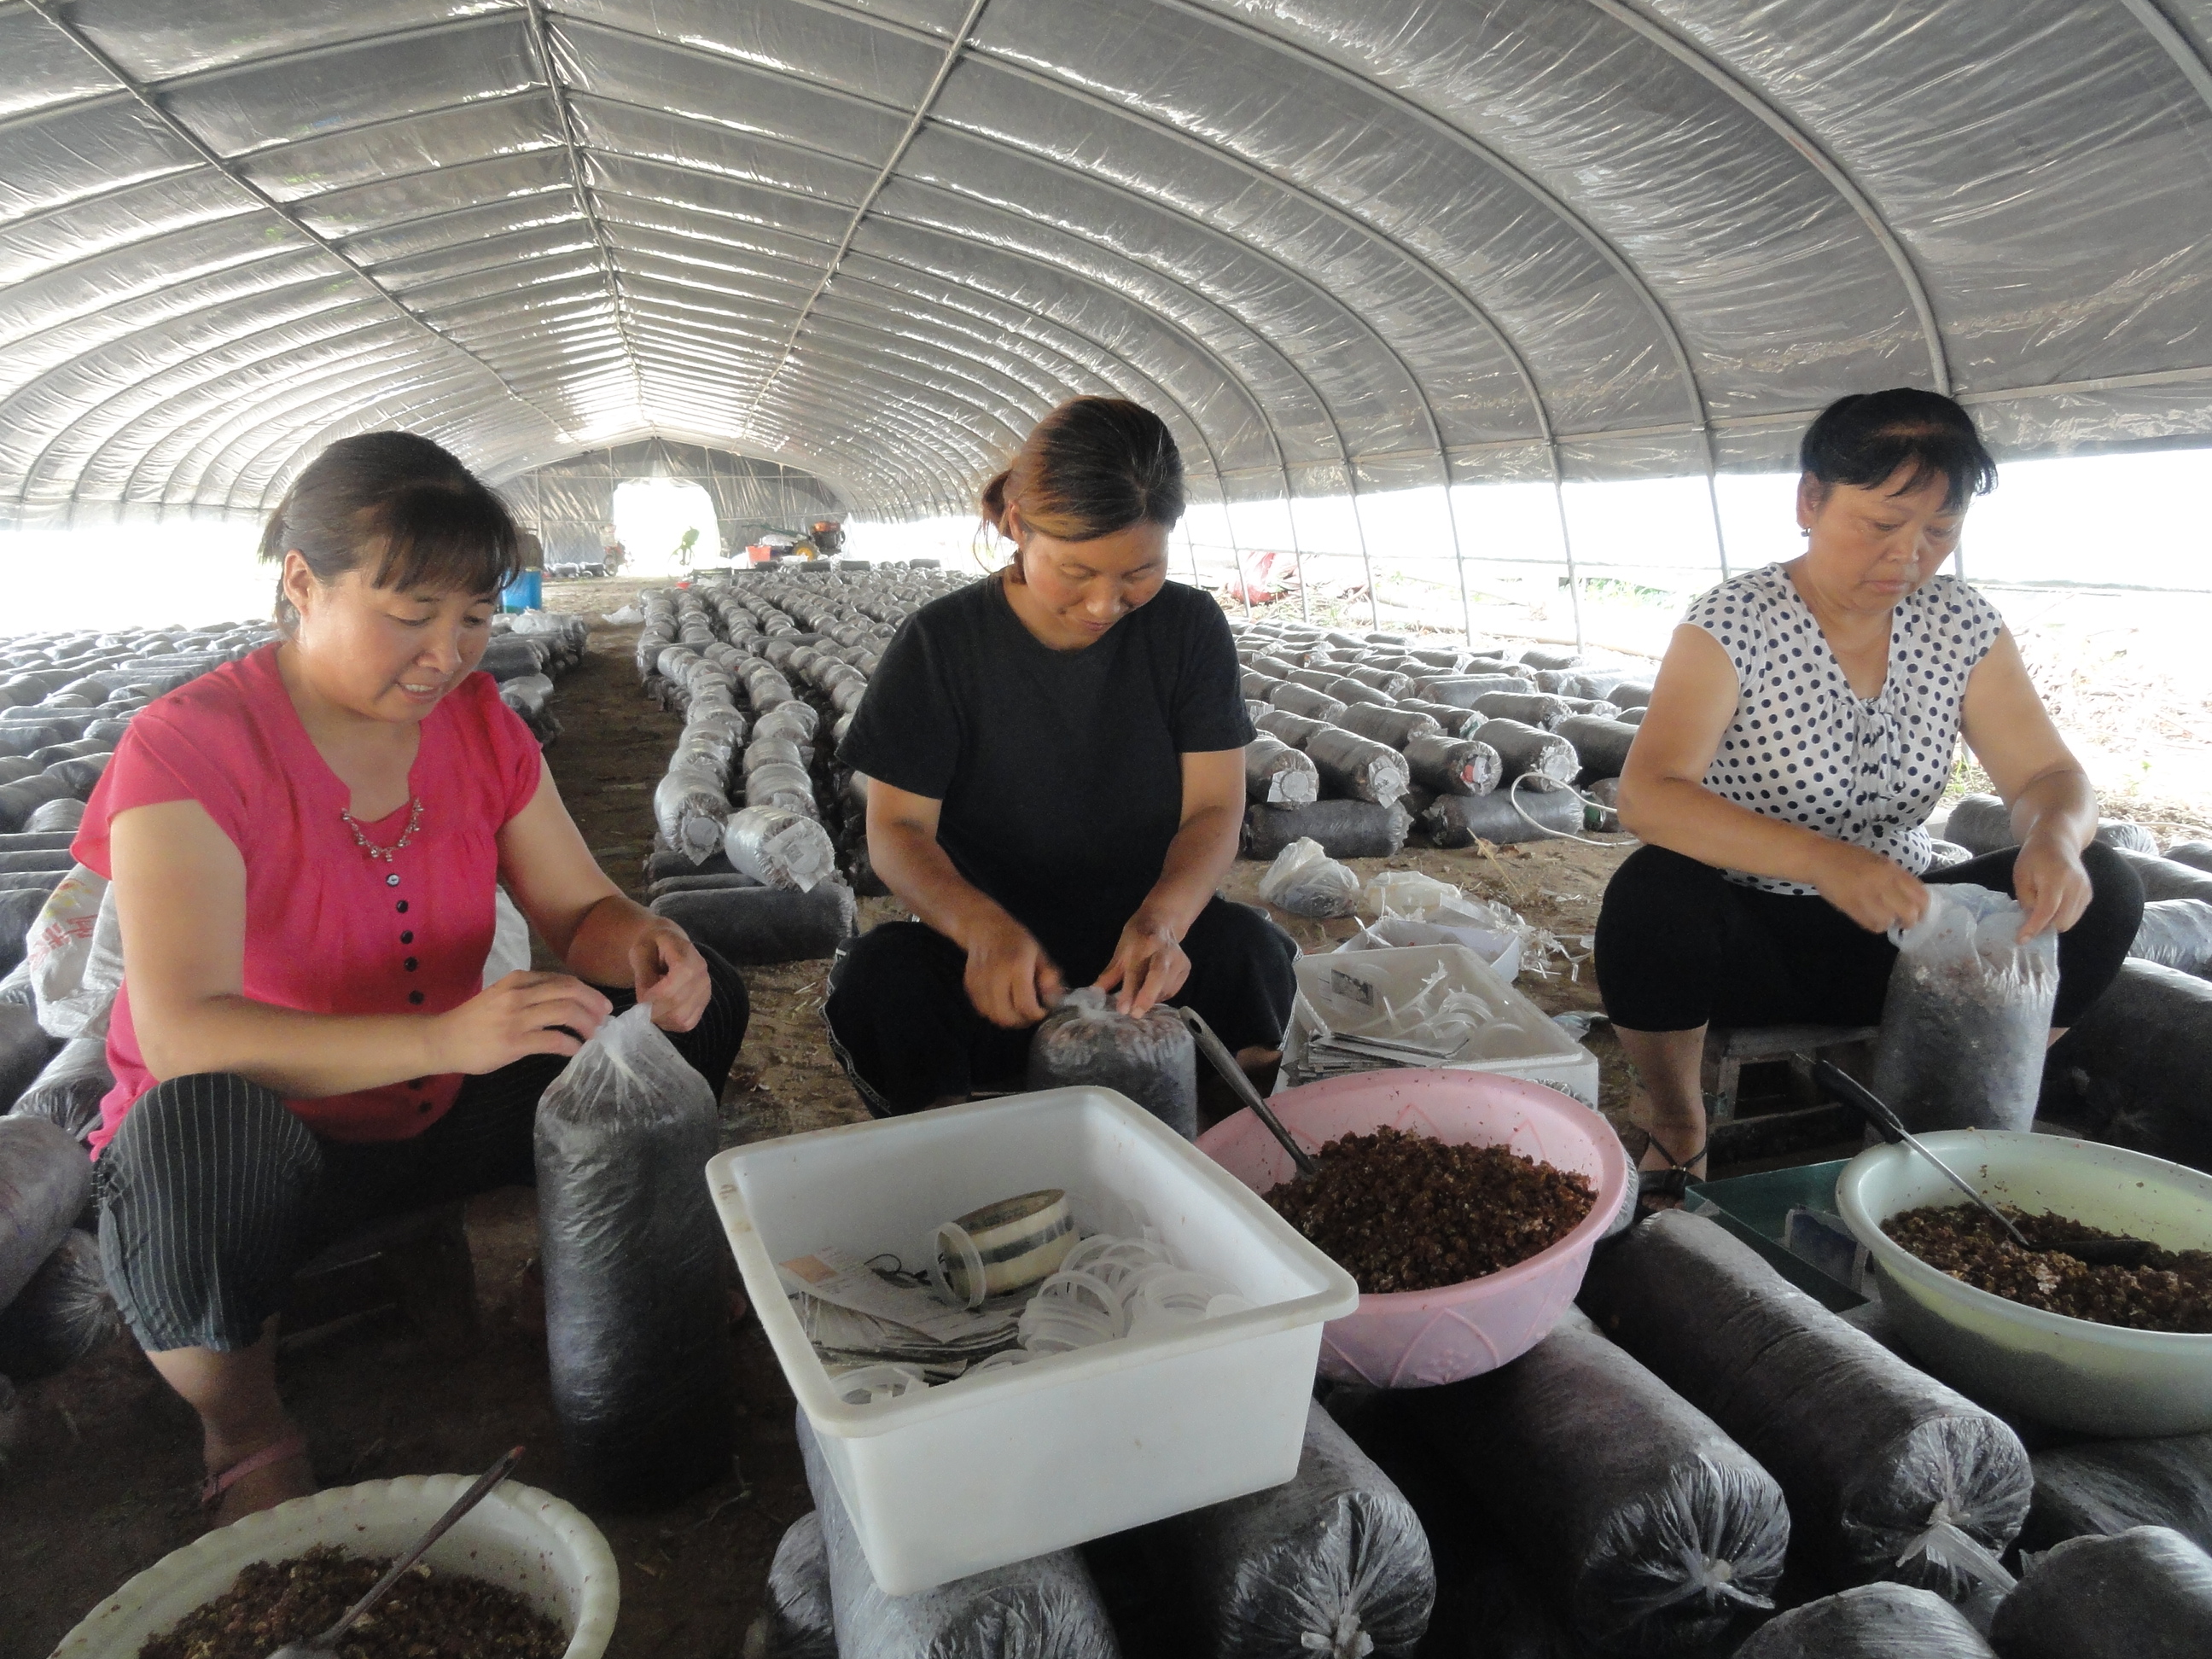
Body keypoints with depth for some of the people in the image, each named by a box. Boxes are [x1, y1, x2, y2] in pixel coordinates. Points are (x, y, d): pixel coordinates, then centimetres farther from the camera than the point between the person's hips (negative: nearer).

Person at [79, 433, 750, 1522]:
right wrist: (443, 1037, -45)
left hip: (440, 1114, 5)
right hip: (258, 1144, -4)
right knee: (194, 1126, -40)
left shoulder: (477, 722, -3)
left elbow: (578, 912, -1)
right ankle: (243, 1431, -9)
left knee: (701, 1001, -8)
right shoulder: (187, 748, -20)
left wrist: (643, 946, -26)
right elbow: (182, 1034, -31)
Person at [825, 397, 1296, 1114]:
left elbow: (1213, 809, -5)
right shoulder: (941, 643, -8)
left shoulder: (1189, 629, -3)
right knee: (879, 973, -32)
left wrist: (1163, 919, -28)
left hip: (1143, 948, 1)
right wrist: (984, 928, -32)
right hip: (985, 954, -1)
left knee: (1245, 946, -31)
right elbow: (898, 827, -10)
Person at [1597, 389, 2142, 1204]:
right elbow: (1647, 797, -29)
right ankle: (1676, 1129, -7)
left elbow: (2050, 778, 0)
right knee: (1654, 895, -35)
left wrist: (2054, 838, -27)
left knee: (2103, 893, -15)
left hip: (1889, 936, 5)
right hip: (1748, 941, -4)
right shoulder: (1733, 624, -16)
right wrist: (1823, 861, -43)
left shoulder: (1964, 627, -1)